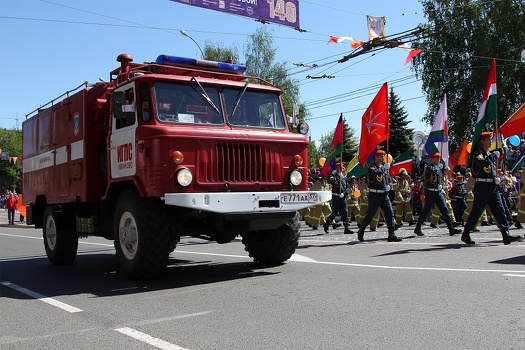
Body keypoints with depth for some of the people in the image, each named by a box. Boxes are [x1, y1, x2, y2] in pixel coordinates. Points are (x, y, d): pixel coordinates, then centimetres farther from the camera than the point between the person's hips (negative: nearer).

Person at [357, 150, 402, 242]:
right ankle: (361, 231, 20)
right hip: (374, 195, -6)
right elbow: (374, 173, -33)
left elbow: (388, 179, 22)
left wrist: (389, 186, 2)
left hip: (384, 194, 6)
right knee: (370, 214, 1)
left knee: (390, 212, -3)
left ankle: (391, 234, -2)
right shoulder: (371, 167, -8)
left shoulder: (384, 167, 14)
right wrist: (384, 168, -29)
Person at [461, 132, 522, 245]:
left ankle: (506, 235, -4)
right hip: (482, 186, -8)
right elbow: (482, 163, -31)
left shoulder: (490, 154, 19)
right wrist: (494, 155, -18)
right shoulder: (478, 153, -9)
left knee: (499, 210, 0)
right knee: (476, 212, -2)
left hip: (493, 186, 8)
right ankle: (465, 234, 9)